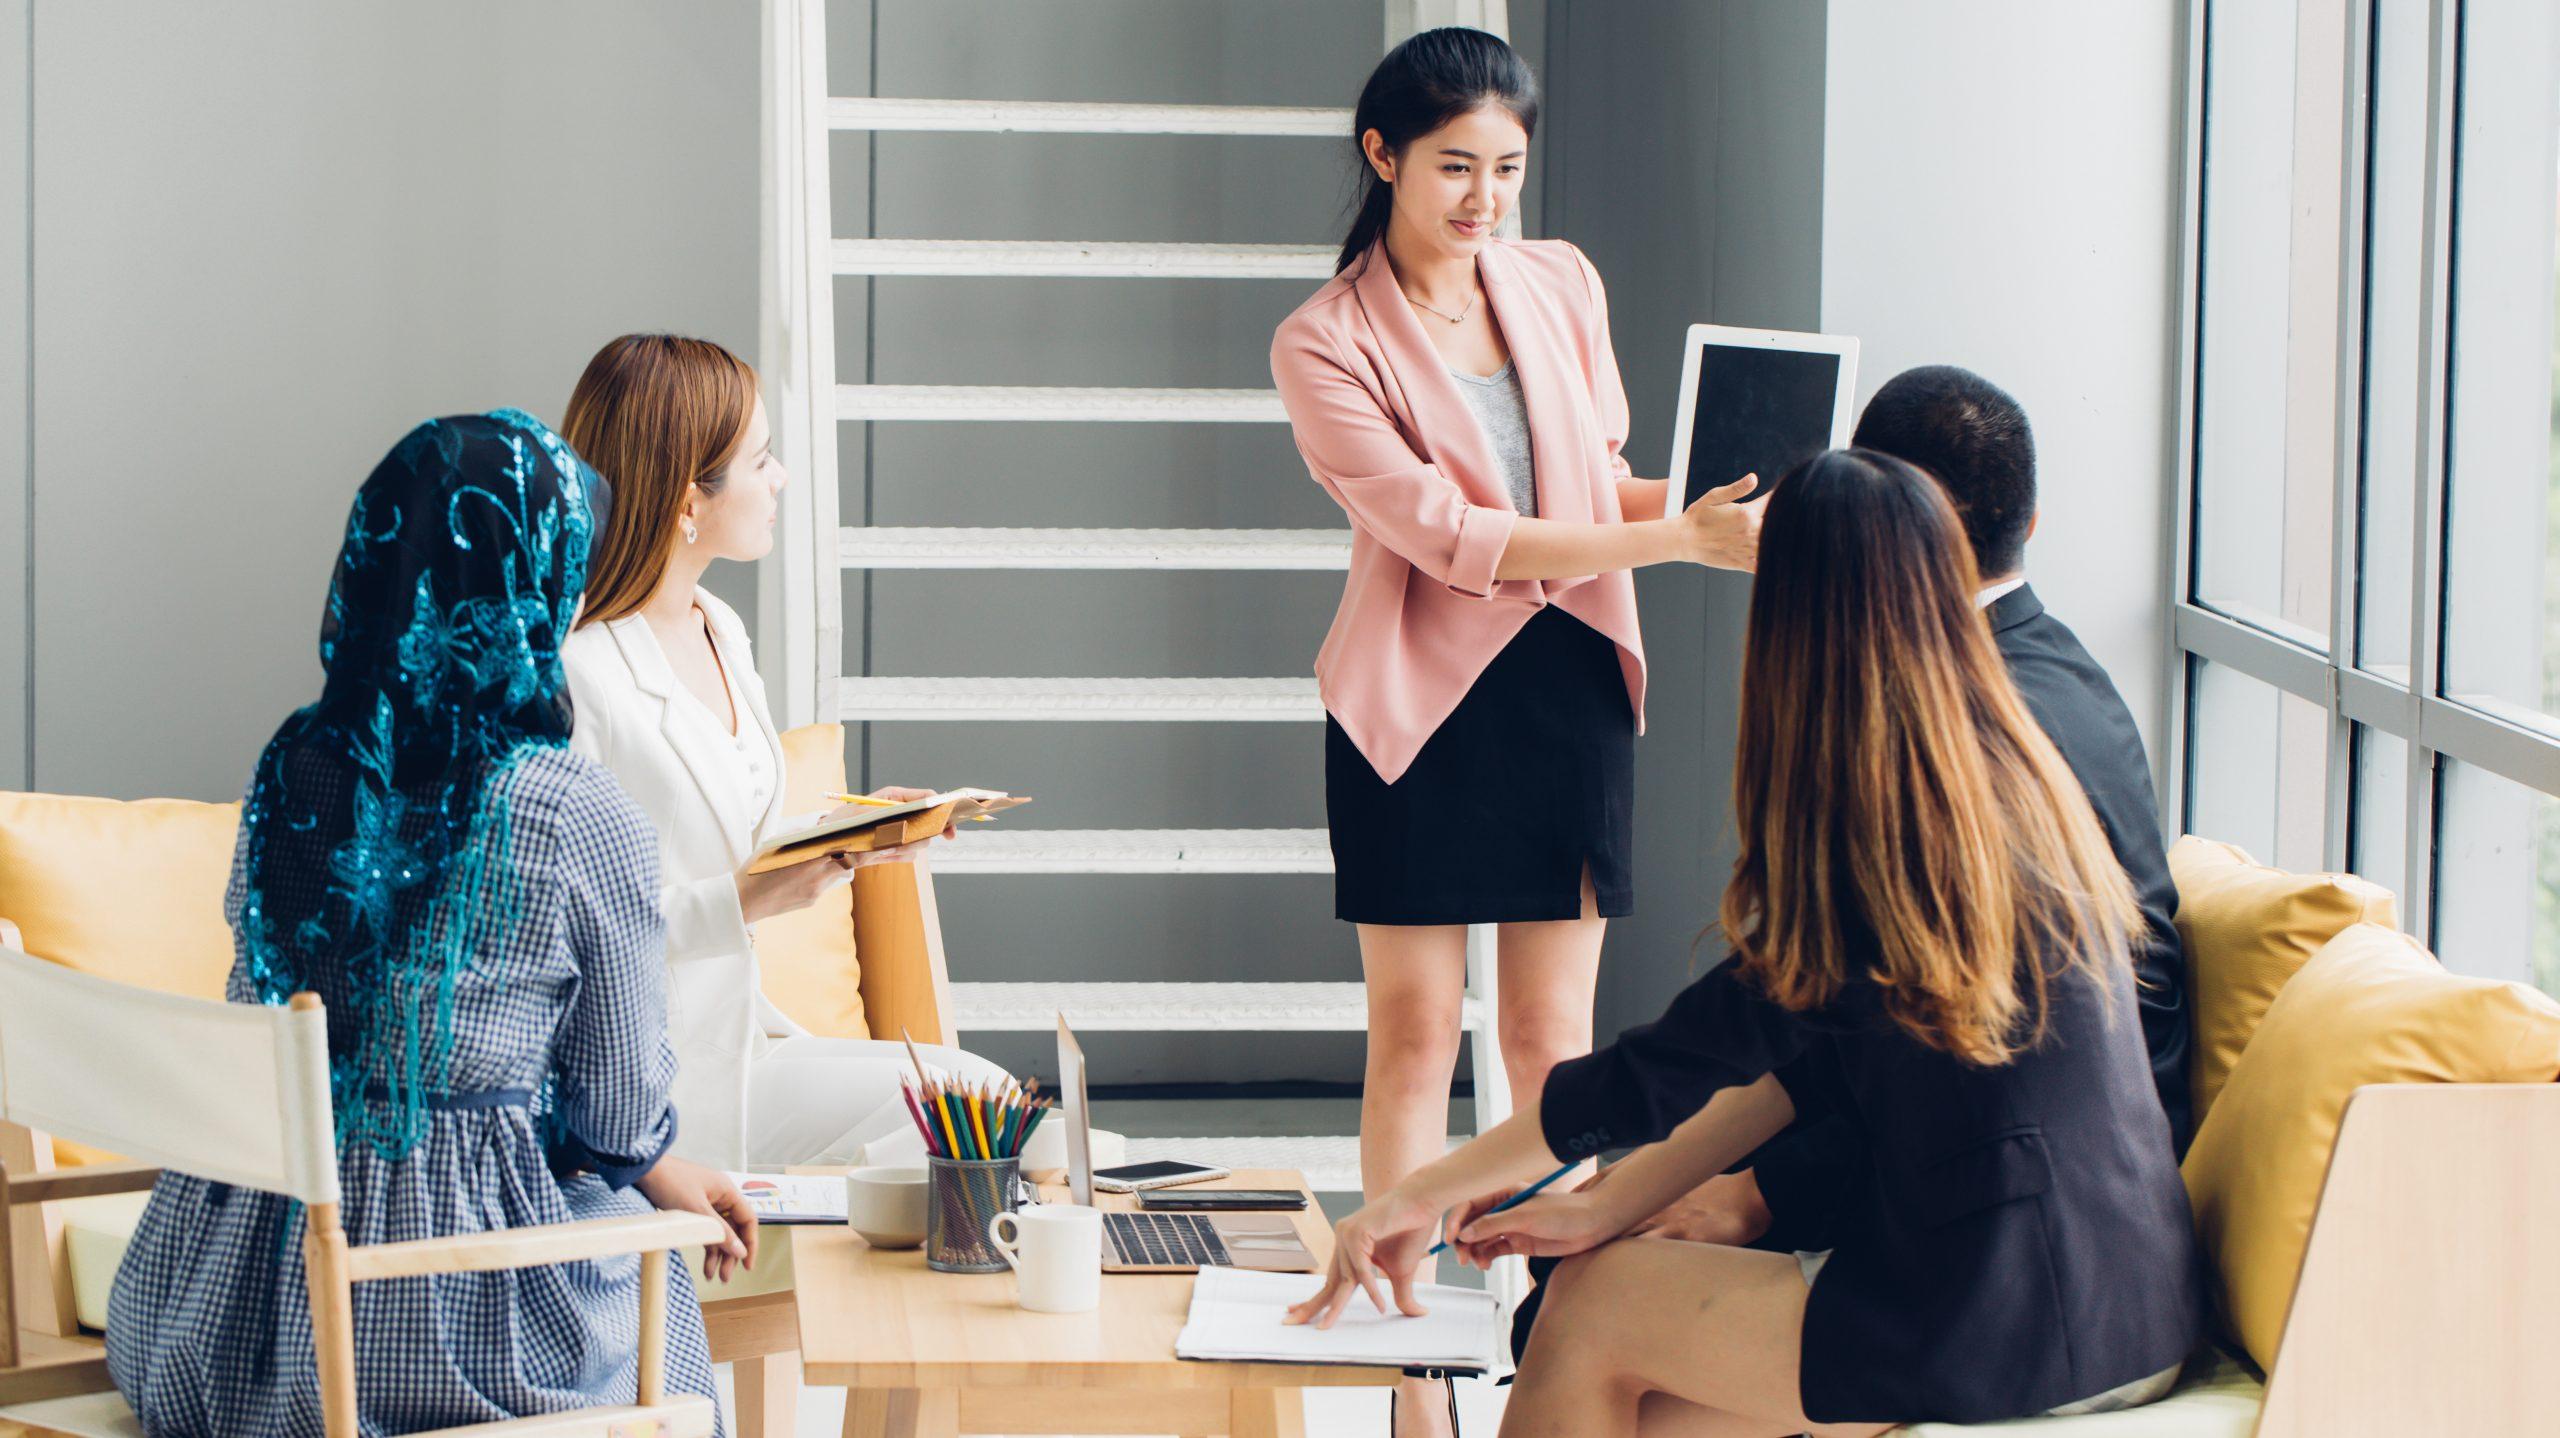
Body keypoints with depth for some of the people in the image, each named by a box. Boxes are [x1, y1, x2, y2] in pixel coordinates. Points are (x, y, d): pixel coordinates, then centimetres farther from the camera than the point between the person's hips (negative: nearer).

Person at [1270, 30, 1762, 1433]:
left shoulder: (1562, 285, 6)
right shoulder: (1325, 344, -9)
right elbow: (1448, 535, -18)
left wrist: (1713, 501, -3)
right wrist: (1675, 539, -23)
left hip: (1569, 685, 4)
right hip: (1419, 699, -4)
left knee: (1553, 1034, 7)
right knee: (1414, 1035, 0)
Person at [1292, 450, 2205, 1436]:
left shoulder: (1876, 848, -17)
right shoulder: (2015, 785, 8)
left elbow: (1668, 1069, -9)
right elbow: (1806, 1056, 11)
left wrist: (1419, 1195, 2)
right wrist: (1613, 1206, 11)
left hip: (2028, 1334, -8)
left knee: (1594, 1310, 5)